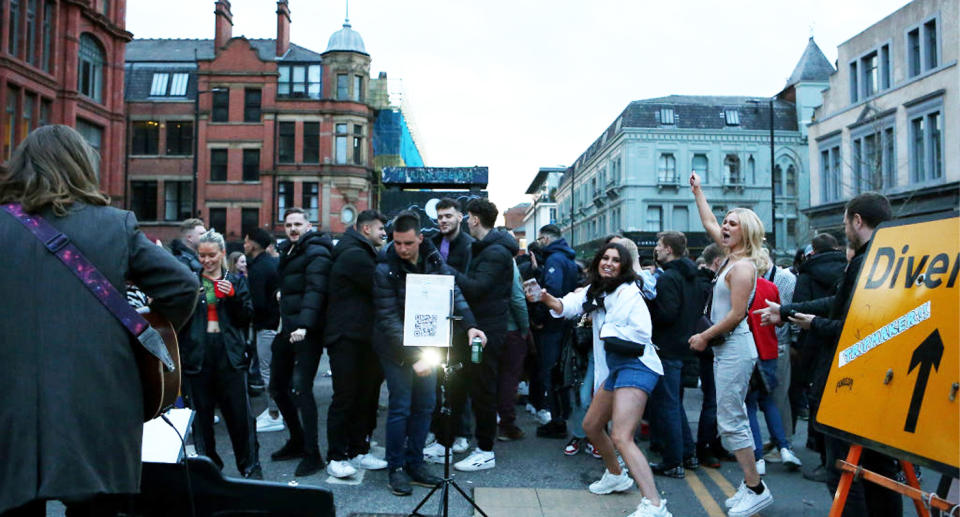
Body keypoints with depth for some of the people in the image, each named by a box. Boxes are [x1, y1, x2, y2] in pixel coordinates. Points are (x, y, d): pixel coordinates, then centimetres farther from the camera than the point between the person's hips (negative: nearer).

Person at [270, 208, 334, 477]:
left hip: (307, 332, -10)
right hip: (287, 329, 10)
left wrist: (304, 325, -32)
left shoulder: (315, 252, -9)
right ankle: (297, 441, 30)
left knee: (300, 389, -13)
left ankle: (312, 454, -5)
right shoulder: (288, 251, 19)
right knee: (278, 386, 15)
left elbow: (315, 291, -21)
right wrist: (280, 323, 18)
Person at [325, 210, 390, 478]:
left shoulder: (364, 254, 21)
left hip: (364, 338, 10)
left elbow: (377, 289, 19)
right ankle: (336, 458, 3)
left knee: (367, 395, 12)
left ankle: (358, 451, 22)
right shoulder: (354, 255, -13)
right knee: (345, 398, -5)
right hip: (347, 338, -10)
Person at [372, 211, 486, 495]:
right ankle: (395, 467, 13)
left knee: (425, 405, 8)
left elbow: (453, 293, 0)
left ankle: (414, 463, 22)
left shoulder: (433, 259, -4)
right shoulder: (385, 269, -19)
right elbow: (389, 319, -21)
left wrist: (470, 325, -15)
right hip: (397, 347, -5)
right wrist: (413, 356, -26)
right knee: (400, 406, -2)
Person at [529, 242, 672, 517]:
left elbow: (641, 332, -21)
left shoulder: (628, 292, -12)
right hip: (615, 367, 9)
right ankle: (616, 476, 41)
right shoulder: (596, 290, 12)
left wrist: (607, 332, -9)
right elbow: (569, 306, -3)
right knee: (591, 425, 20)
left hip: (636, 365, -9)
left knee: (621, 437, -21)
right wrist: (546, 298, -23)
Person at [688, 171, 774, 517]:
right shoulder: (732, 257, 11)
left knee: (730, 420, -8)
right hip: (726, 346, 10)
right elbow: (709, 224, 24)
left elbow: (736, 314, -20)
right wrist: (697, 191, 28)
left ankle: (755, 489, 0)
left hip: (735, 347, -10)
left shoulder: (743, 266, -15)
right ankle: (750, 486, 19)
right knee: (733, 418, 12)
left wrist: (704, 337, -12)